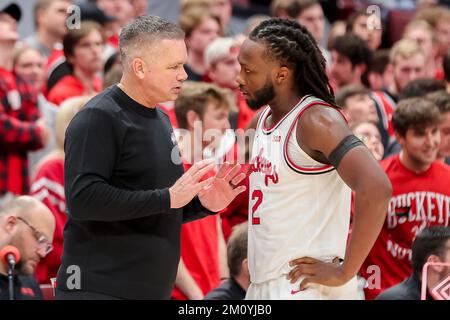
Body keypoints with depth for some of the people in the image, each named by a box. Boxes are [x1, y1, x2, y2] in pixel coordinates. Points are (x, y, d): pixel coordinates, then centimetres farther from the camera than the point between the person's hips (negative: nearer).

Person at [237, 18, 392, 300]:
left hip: (306, 286, -9)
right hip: (262, 285, 9)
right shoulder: (266, 117, 11)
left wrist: (344, 272, -22)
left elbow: (376, 189, -27)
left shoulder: (316, 120, -15)